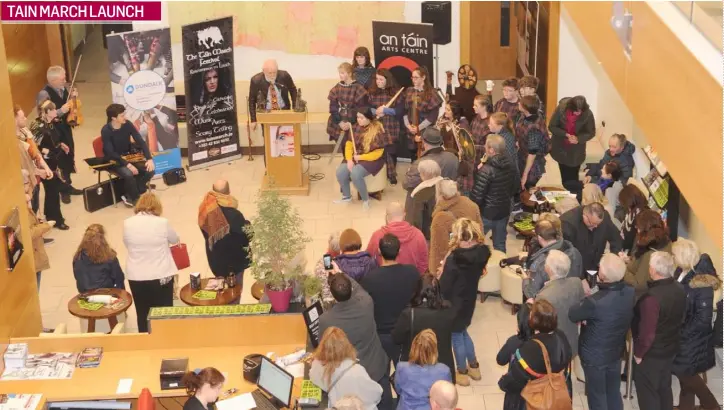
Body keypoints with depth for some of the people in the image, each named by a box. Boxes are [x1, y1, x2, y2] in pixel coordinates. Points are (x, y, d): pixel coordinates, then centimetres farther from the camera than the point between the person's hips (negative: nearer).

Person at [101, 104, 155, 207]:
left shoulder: (127, 124, -8)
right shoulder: (106, 130, -21)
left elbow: (141, 142, -9)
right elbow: (111, 153, -26)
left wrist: (149, 158, -22)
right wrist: (127, 164, -35)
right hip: (114, 161, -5)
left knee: (150, 170, -15)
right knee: (128, 174, -34)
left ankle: (130, 196, -1)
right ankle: (136, 197, -6)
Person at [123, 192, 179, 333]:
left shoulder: (127, 223, -7)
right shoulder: (162, 222, -12)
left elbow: (127, 244, 9)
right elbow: (175, 240, 6)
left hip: (136, 277, 2)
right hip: (161, 276, -2)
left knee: (142, 315, 15)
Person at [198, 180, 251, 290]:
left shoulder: (206, 209, -12)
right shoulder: (233, 215, -31)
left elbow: (204, 229, 3)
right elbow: (245, 234, -20)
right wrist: (247, 224, 2)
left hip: (215, 257, 6)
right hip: (234, 258, -6)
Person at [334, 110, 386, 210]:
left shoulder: (377, 130, -16)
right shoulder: (356, 127, 2)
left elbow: (378, 153, -16)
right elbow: (349, 144, 3)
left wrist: (361, 157, -19)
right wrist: (349, 160, -13)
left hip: (371, 159, -6)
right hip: (354, 157, 6)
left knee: (355, 174, -32)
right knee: (340, 172, -18)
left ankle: (365, 199, -10)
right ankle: (347, 196, 8)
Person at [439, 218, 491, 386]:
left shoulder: (454, 258, -29)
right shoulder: (481, 253, -12)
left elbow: (444, 287, -22)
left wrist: (442, 274, -1)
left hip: (455, 302, -6)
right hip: (469, 299, 6)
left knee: (456, 336, 13)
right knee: (462, 331, 28)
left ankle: (462, 373, 28)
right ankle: (474, 367, 38)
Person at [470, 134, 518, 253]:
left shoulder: (487, 170, -25)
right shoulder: (510, 165, -2)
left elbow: (476, 196, -24)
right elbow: (514, 188, 13)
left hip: (487, 213, -7)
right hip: (504, 211, 7)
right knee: (500, 245, 18)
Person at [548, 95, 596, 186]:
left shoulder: (588, 114, -22)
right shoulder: (561, 108, -22)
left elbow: (591, 132, -9)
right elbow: (552, 126, -13)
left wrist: (578, 139, -29)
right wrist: (566, 134, -27)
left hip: (576, 152, -1)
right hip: (561, 148, 1)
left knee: (573, 178, 3)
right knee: (564, 177, 15)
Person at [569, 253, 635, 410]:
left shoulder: (595, 302, -35)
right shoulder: (631, 293, -15)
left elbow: (572, 315, -18)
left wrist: (586, 299, -4)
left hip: (594, 356, -6)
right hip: (616, 352, 6)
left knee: (597, 397, 14)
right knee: (614, 393, 23)